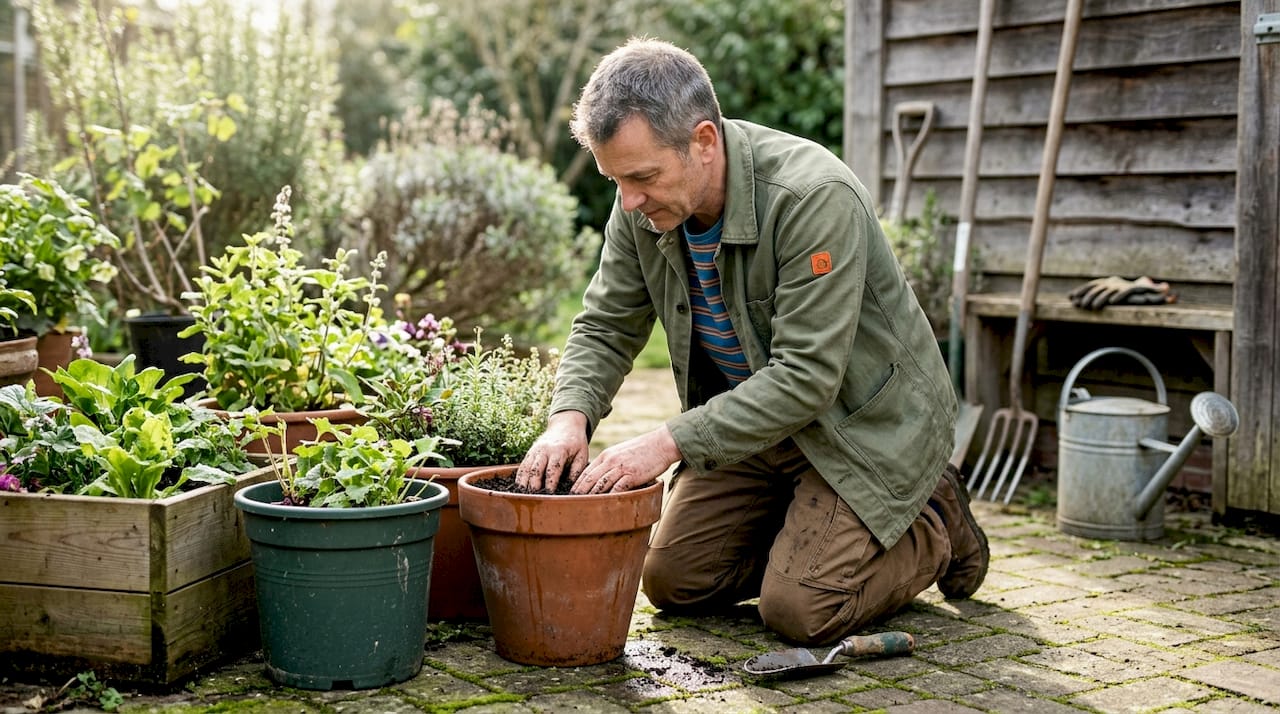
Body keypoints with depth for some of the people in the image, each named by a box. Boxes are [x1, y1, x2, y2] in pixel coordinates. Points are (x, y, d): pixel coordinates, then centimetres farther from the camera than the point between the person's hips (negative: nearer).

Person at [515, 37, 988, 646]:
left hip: (864, 420, -7)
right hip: (752, 416, 7)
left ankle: (937, 531, 12)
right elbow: (605, 328, -1)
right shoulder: (643, 205, -12)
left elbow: (805, 378, -33)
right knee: (672, 582, 3)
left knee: (799, 609, -15)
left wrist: (670, 442, -36)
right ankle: (812, 526, 25)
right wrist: (570, 416, -22)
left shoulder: (816, 196, -32)